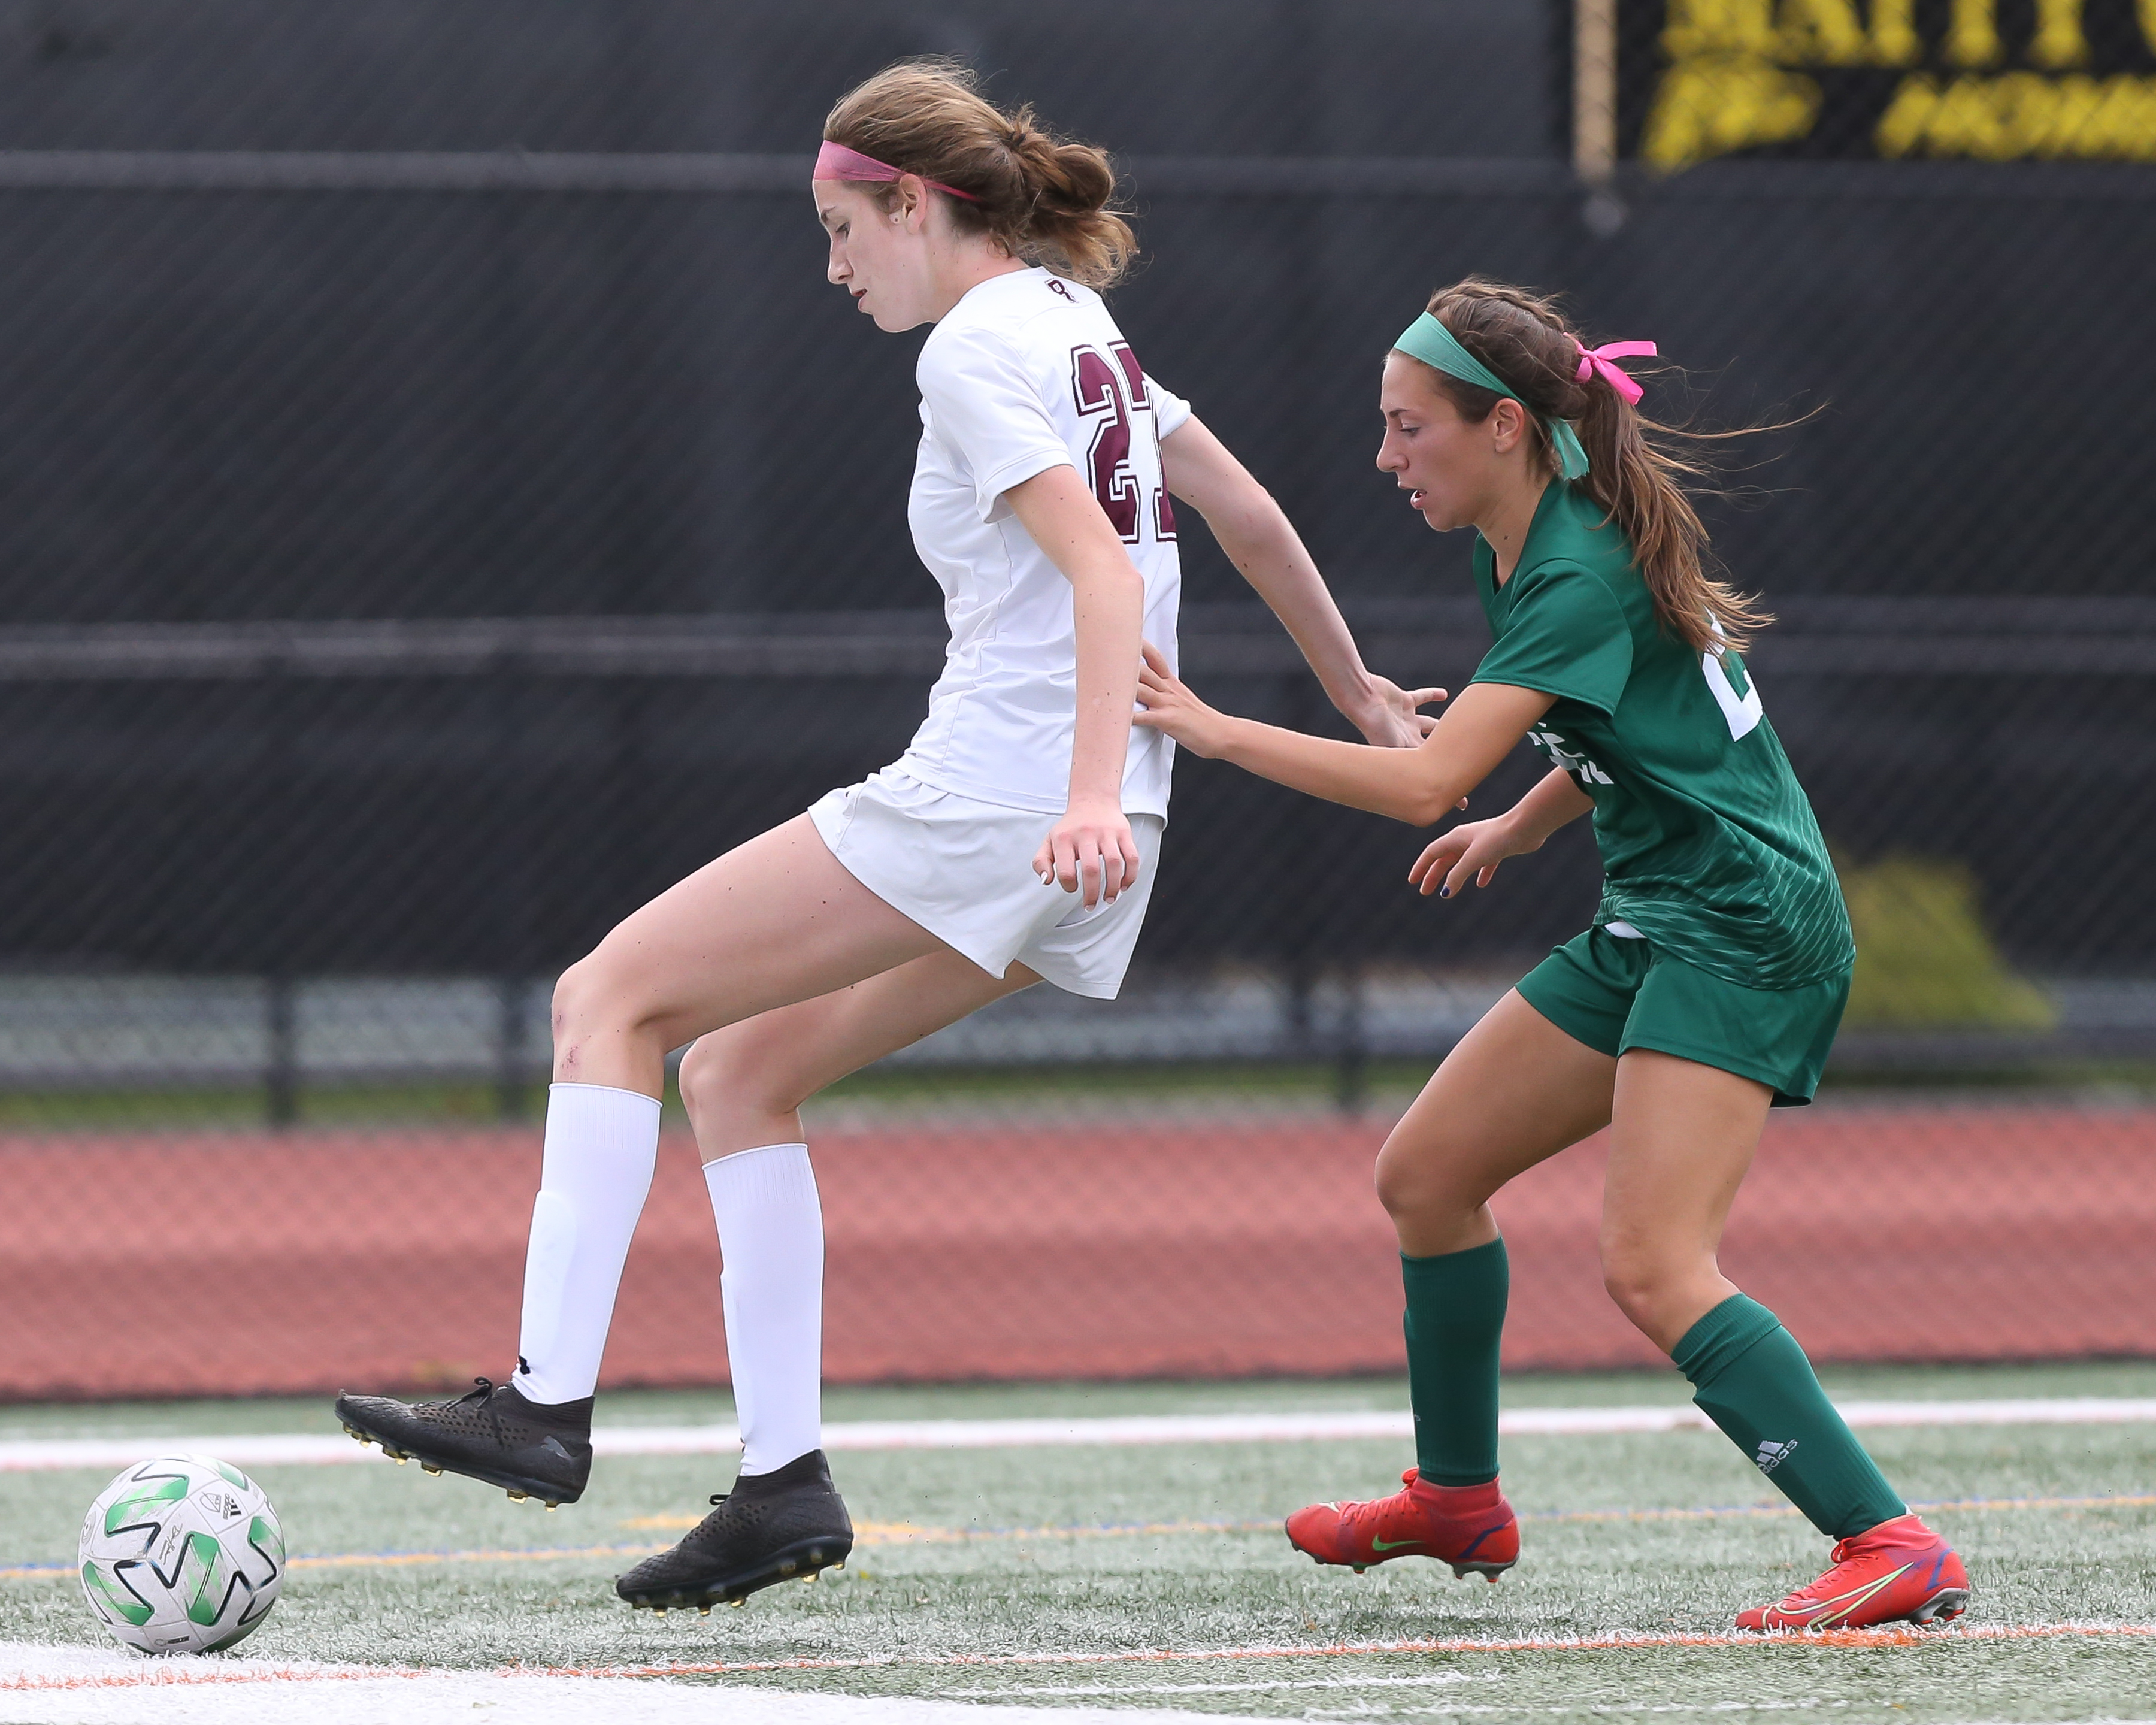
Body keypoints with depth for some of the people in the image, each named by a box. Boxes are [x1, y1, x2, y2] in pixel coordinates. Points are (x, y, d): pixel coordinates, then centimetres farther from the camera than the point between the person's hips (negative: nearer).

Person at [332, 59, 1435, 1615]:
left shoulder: (980, 348, -10)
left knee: (613, 998, -5)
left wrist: (1092, 793, -33)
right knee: (736, 1071, 15)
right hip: (1082, 835, 9)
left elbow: (1105, 572, -22)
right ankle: (784, 1483, 7)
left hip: (987, 796, -9)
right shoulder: (1079, 326, 17)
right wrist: (1354, 692, 36)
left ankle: (548, 1406, -14)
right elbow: (1247, 511, 24)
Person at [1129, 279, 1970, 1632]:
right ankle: (1458, 1499, 32)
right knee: (1426, 1175, 15)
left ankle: (1892, 1549, -25)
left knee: (1653, 1268, -23)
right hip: (1653, 924, 10)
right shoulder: (1525, 551, 9)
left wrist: (1215, 732, -21)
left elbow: (1426, 783, -28)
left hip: (1745, 926, -10)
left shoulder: (1580, 581, -21)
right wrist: (1521, 829, 18)